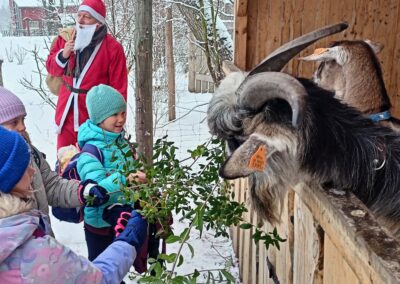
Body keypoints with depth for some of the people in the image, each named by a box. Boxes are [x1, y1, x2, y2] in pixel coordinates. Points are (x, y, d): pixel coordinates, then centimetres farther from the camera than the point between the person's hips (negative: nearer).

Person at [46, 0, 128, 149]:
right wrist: (62, 56, -10)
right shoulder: (66, 38, 2)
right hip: (66, 112, 5)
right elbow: (51, 67, 12)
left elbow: (118, 88, -10)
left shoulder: (113, 48, -12)